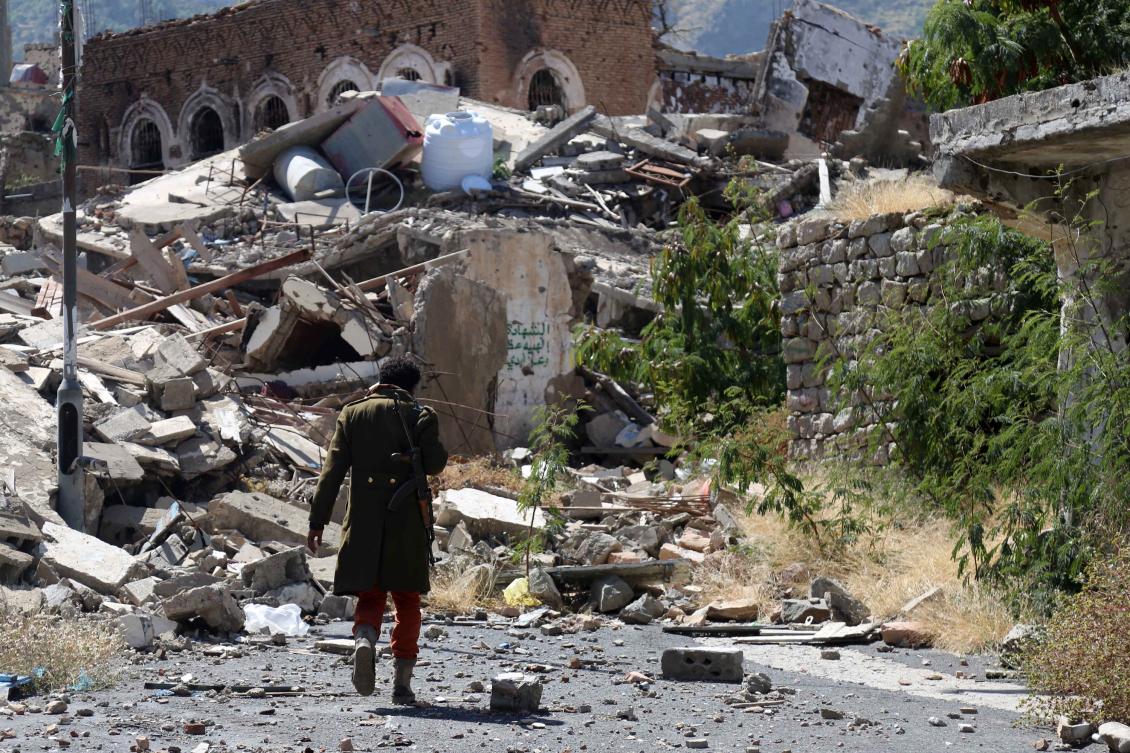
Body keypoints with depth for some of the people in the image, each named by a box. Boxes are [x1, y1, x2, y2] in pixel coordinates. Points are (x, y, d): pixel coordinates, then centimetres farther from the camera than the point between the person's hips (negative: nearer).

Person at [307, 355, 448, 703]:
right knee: (407, 602, 11)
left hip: (363, 524, 1)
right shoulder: (420, 416, 1)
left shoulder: (353, 413, 7)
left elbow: (332, 470, 2)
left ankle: (364, 639, -26)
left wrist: (317, 521, 1)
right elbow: (435, 463, -7)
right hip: (408, 524, -1)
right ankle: (402, 683, 7)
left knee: (370, 597, 8)